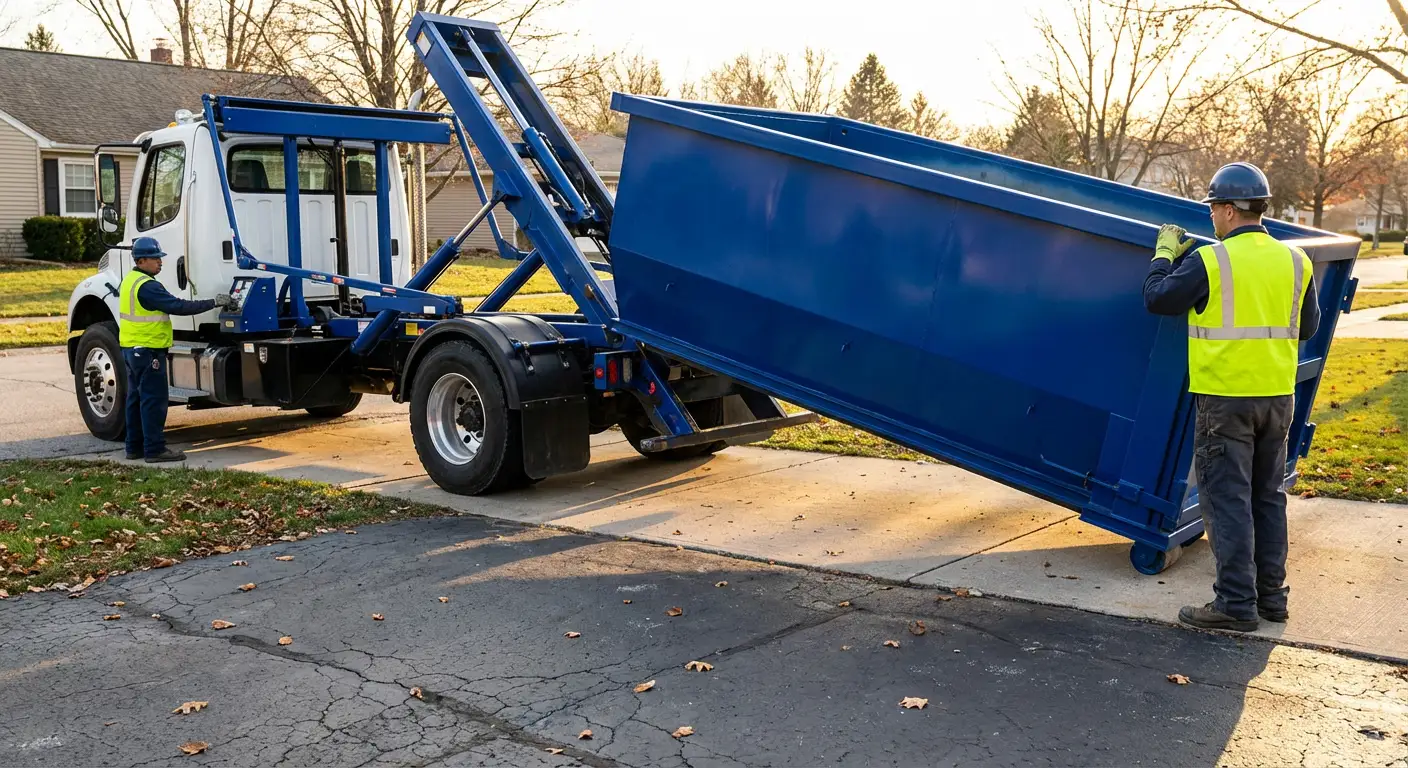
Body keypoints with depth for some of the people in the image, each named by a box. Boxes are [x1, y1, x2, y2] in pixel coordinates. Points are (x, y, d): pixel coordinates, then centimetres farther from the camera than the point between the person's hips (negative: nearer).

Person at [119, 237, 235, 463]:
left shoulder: (129, 281, 14)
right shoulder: (147, 286, -19)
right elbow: (178, 306, -24)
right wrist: (213, 303, -21)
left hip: (131, 349, 11)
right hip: (148, 351, -11)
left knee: (136, 398, 13)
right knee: (154, 400, -7)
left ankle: (135, 447, 18)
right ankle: (155, 449, -5)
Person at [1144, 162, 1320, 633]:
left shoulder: (1209, 261, -12)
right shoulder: (1295, 261, 5)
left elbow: (1156, 299, -3)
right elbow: (1308, 327, 14)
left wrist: (1166, 253, 10)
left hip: (1225, 398, -6)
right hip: (1278, 396, 6)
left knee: (1226, 499, -1)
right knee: (1267, 496, 16)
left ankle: (1236, 603, 1)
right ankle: (1270, 594, 23)